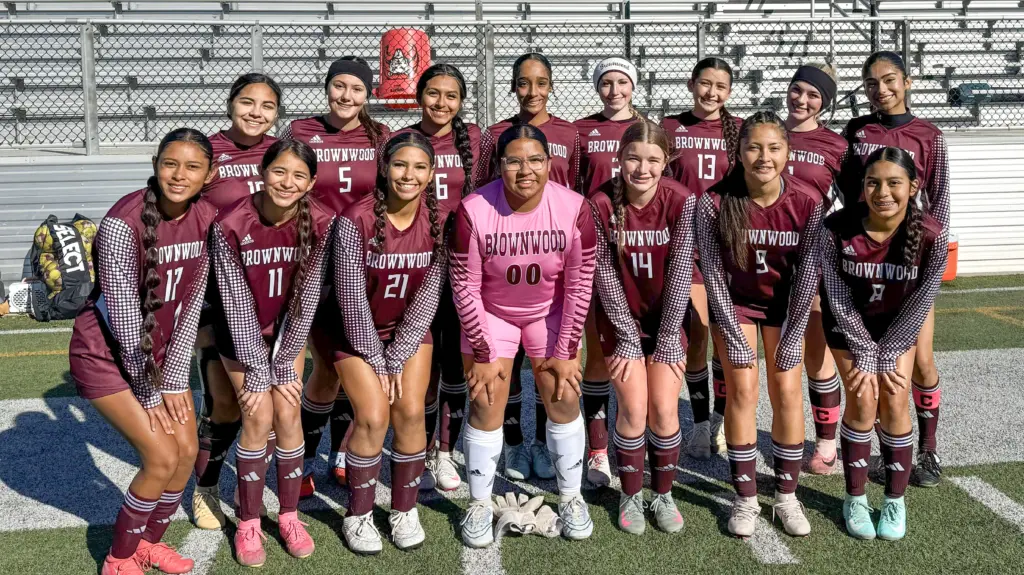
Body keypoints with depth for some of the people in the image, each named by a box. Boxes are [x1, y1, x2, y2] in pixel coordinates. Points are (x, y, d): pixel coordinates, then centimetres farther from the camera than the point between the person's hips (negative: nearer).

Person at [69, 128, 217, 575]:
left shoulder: (205, 218, -8)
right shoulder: (124, 223, -26)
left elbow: (192, 304, -5)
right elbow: (124, 315, -23)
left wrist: (174, 380, -6)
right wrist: (148, 392, -15)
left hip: (160, 351, 6)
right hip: (107, 354, -6)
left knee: (187, 452, 4)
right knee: (162, 458, -10)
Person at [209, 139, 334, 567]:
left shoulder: (319, 224, -21)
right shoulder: (230, 226, -26)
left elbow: (306, 296, -15)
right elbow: (237, 304, -21)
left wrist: (283, 365, -12)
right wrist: (257, 371, -17)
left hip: (288, 329, 2)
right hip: (241, 332, -2)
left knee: (288, 414, -2)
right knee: (258, 418, -7)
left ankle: (289, 516, 14)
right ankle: (248, 524, 8)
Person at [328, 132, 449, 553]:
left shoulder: (438, 222, -12)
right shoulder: (356, 221, -22)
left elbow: (428, 297, -11)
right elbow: (352, 298, -17)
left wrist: (396, 359, -13)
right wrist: (375, 361, -14)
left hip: (410, 331, 3)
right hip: (358, 333, -2)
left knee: (410, 412, -11)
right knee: (373, 417, -15)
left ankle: (405, 510, 10)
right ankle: (358, 515, 5)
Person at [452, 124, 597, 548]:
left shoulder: (574, 209, -23)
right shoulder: (474, 211, -26)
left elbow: (579, 285, -13)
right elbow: (465, 288, -17)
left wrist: (566, 352, -10)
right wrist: (484, 354, -13)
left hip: (550, 311, 1)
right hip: (491, 312, -1)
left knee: (564, 399, 1)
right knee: (486, 405, -2)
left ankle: (571, 497, 20)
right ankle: (479, 505, 16)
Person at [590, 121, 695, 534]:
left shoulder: (682, 201, -15)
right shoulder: (601, 204, -16)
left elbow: (680, 271, -13)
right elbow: (605, 274, -11)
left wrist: (668, 339, -11)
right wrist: (628, 338, -9)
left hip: (667, 317, 1)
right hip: (621, 318, 0)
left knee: (664, 410, -3)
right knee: (633, 409, -5)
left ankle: (663, 495, 18)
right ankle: (630, 496, 16)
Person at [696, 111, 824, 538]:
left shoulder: (807, 202, -21)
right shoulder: (714, 203, -24)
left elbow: (807, 272, -13)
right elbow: (714, 274, -16)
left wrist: (793, 336, -11)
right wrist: (733, 337, -15)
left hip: (784, 302, 1)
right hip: (734, 301, -1)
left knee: (786, 392, -4)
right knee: (742, 390, -7)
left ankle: (787, 496, 11)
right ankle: (745, 498, 5)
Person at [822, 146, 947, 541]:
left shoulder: (931, 235, -26)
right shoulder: (836, 230, -28)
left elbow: (919, 304, -16)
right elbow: (839, 299, -19)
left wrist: (886, 357, -15)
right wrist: (866, 355, -17)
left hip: (898, 323, 1)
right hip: (848, 322, -1)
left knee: (894, 403, -5)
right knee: (862, 401, -9)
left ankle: (895, 500, 13)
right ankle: (855, 498, 9)